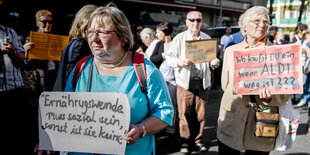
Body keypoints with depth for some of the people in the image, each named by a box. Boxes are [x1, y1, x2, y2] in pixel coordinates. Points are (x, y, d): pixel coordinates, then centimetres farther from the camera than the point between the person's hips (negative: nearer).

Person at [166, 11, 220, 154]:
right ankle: (185, 141, 14)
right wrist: (179, 62, -20)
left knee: (200, 113, 6)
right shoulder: (179, 38, 2)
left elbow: (212, 57, 19)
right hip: (185, 81, -3)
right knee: (185, 113, -1)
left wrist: (214, 63, -4)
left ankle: (197, 140, 21)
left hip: (203, 81, 3)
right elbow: (169, 58, 0)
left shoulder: (207, 38, 12)